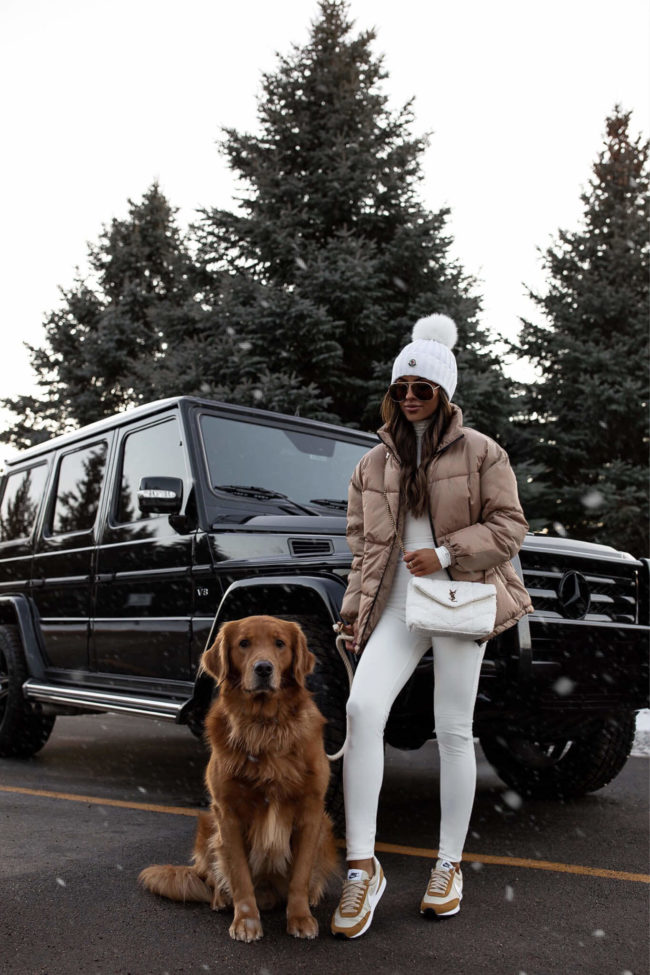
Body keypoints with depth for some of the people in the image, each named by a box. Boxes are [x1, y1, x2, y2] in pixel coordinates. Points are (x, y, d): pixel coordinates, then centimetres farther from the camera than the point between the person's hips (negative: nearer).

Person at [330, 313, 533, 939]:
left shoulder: (480, 453, 3)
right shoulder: (375, 462, 13)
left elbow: (510, 526, -1)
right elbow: (361, 540, 18)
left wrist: (446, 552, -14)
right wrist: (356, 612, 13)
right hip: (396, 604, 3)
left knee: (453, 733, 3)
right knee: (362, 709, -18)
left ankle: (448, 867, 20)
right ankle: (362, 867, -10)